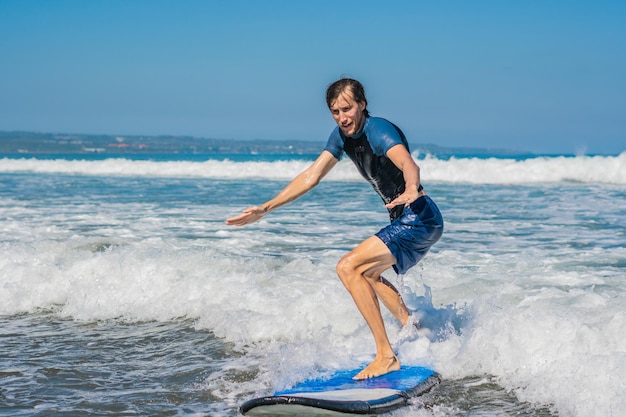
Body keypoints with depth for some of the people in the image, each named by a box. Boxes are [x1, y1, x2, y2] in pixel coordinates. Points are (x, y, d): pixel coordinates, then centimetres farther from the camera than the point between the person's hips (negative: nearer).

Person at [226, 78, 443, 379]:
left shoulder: (378, 130, -20)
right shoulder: (343, 136, 6)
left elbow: (409, 165, -39)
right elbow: (311, 177, 9)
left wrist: (411, 190, -62)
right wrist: (265, 208, 5)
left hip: (420, 217, -10)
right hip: (407, 221, 10)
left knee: (348, 267, -19)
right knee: (366, 273, 29)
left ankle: (386, 357, -19)